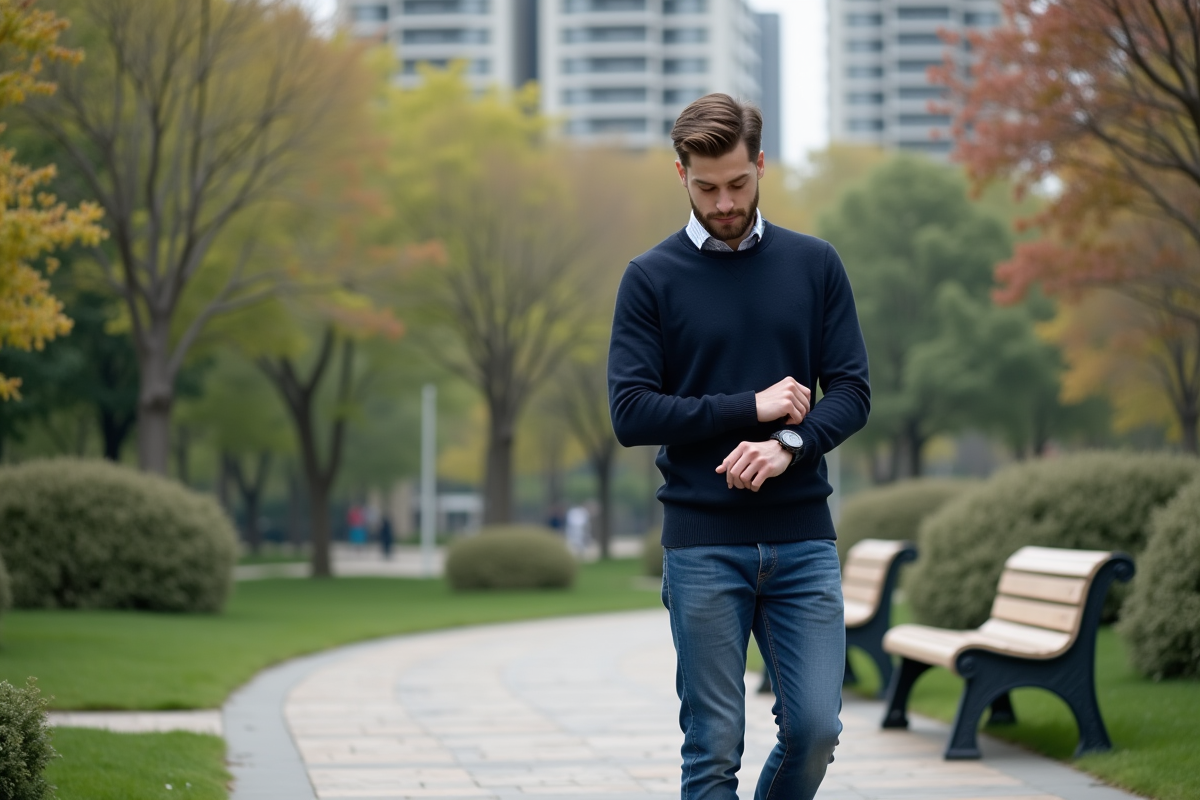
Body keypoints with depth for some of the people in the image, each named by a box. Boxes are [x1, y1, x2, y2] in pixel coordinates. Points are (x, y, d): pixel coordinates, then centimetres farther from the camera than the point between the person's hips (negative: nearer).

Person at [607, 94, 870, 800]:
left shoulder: (815, 265, 8)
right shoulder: (652, 278, 1)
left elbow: (852, 392, 5)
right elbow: (631, 413, -6)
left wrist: (788, 445, -14)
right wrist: (750, 407, -10)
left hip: (803, 537, 2)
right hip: (702, 544, -2)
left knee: (815, 726, -4)